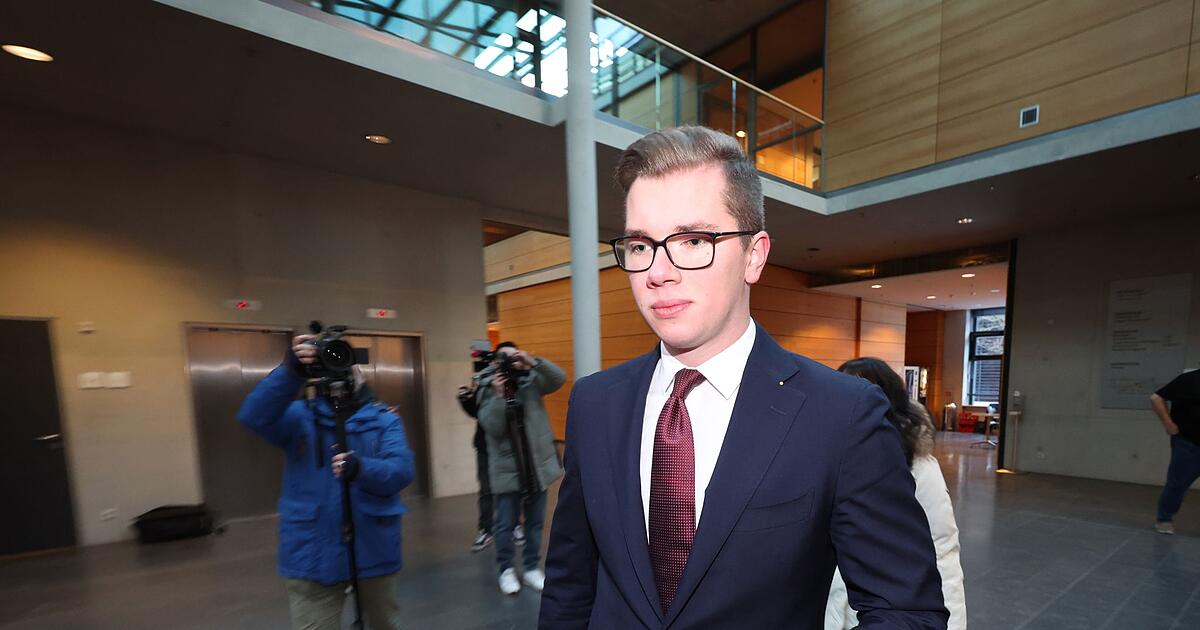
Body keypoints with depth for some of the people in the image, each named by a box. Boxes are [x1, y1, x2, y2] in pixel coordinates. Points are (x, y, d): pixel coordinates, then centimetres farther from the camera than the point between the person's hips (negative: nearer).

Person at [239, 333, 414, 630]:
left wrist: (361, 469, -31)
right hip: (313, 555, -1)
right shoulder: (300, 417, 3)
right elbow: (254, 415, -17)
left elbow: (401, 470, -11)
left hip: (374, 550, 1)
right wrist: (291, 371, -30)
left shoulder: (384, 419, 1)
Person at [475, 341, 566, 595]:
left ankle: (532, 568, 29)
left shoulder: (531, 380, 0)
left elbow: (559, 378, -17)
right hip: (507, 468, -2)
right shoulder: (488, 390, -3)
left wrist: (533, 361, -27)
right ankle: (506, 570, 27)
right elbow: (493, 428, -13)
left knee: (535, 521, 13)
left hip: (537, 464, 2)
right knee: (506, 524, 6)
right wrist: (498, 395, -23)